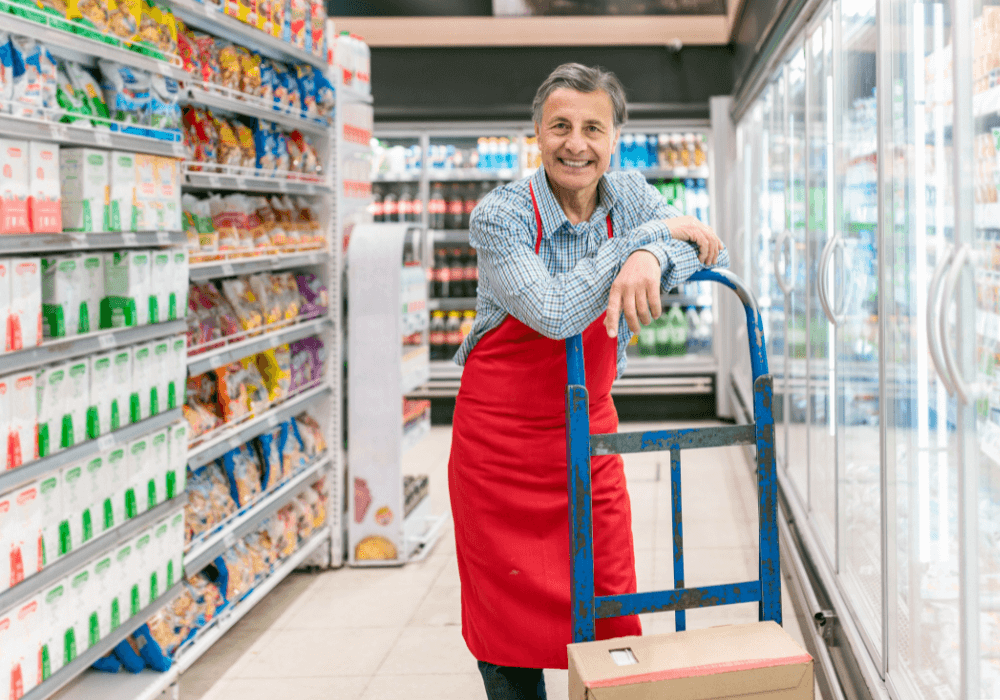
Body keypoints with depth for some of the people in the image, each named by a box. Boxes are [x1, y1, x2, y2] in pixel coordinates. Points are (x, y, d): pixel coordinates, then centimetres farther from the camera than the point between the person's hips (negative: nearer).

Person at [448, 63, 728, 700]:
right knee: (513, 622, 4)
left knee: (609, 610, 6)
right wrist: (650, 233, -26)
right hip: (501, 438, -3)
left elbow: (710, 250, -13)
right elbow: (554, 313, -29)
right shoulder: (501, 215, -16)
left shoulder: (629, 196, -1)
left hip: (588, 432, 4)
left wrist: (650, 258, -35)